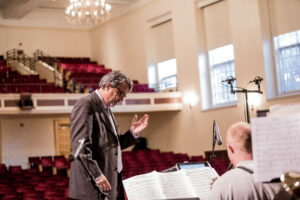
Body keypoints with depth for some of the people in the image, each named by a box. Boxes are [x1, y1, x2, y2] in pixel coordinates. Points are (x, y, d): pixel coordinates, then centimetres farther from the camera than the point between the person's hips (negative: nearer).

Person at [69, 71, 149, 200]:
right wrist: (97, 175, -22)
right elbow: (80, 146, -19)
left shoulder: (106, 109, 20)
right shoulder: (86, 105, -10)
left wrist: (133, 133, 10)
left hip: (112, 182, 9)